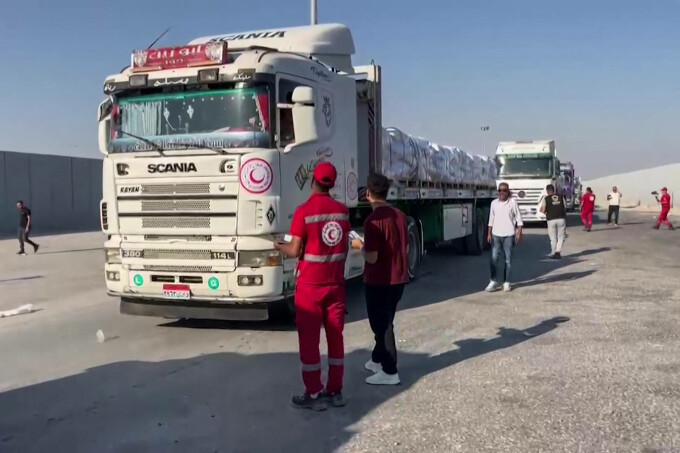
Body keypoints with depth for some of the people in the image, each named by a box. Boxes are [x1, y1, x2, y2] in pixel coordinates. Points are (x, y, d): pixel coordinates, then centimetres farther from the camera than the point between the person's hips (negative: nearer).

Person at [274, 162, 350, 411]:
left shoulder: (304, 211, -14)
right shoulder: (343, 210, 2)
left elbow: (294, 251, -13)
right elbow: (345, 248, 9)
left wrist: (279, 246, 8)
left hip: (310, 285, -5)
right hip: (336, 283, 5)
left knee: (309, 340, 4)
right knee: (335, 337, 11)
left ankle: (314, 395, 10)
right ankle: (335, 391, 19)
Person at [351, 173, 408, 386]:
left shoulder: (373, 220, -20)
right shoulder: (400, 215, 4)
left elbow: (372, 257, -21)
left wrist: (360, 245, -2)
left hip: (379, 281, -8)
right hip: (398, 279, 8)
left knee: (381, 325, 4)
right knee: (384, 322, 22)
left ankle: (390, 372, 11)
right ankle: (377, 359, 37)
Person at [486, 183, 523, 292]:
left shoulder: (512, 203, -2)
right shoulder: (494, 203, 7)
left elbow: (518, 218, -1)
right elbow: (491, 219, 11)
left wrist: (519, 232, -8)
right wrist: (489, 233, 7)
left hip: (509, 235, -2)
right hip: (496, 235, 2)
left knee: (508, 259, 4)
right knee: (494, 258, -3)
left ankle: (506, 282, 11)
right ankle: (494, 281, 4)